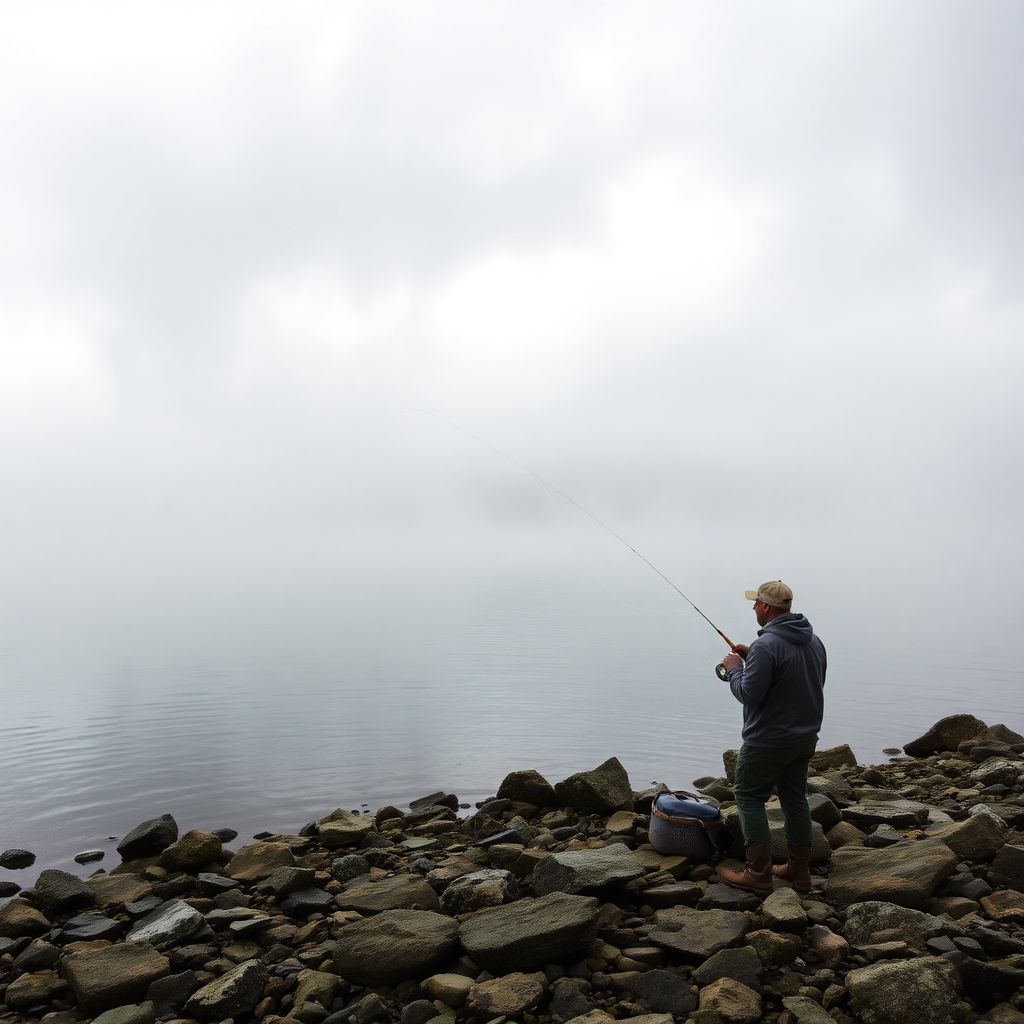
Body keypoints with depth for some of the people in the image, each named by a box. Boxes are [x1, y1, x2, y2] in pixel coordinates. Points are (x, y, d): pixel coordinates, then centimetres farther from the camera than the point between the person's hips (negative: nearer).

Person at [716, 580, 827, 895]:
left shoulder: (766, 645, -24)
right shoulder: (813, 640, 6)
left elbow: (748, 694, -24)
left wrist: (735, 669, -5)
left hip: (769, 741, -8)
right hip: (805, 738, 8)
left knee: (749, 798, 4)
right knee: (795, 799, 17)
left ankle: (758, 874, 7)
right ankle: (799, 871, 26)